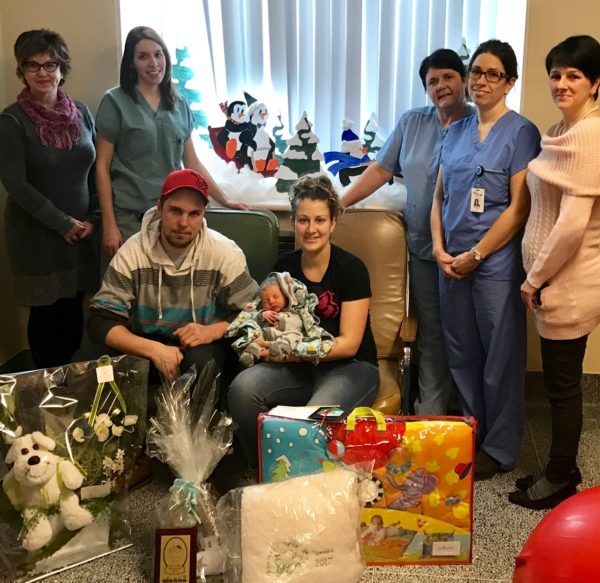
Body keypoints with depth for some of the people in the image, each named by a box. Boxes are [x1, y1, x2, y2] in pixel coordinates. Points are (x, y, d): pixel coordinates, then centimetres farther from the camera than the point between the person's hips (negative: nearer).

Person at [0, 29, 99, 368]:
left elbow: (96, 170, 10)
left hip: (80, 232, 4)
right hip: (37, 235, -4)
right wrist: (62, 223, -14)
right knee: (46, 314, 6)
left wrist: (93, 218, -1)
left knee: (74, 312, 11)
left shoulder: (81, 113, 5)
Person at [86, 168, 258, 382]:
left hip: (203, 345, 0)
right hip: (147, 344, 0)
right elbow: (100, 322, -15)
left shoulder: (225, 253, -10)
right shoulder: (132, 252, -11)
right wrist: (154, 349, -32)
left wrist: (213, 331, -26)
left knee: (200, 361, -35)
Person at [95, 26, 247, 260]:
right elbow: (102, 166, -3)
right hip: (130, 217, -3)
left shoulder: (180, 104, 10)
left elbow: (192, 163, 16)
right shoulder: (115, 102, -2)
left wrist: (225, 200, 10)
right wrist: (109, 225, -9)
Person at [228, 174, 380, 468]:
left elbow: (349, 344, -13)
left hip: (350, 366, -4)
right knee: (242, 388, -24)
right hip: (299, 366, 4)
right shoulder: (284, 266, 3)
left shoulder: (351, 268, -10)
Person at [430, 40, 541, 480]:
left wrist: (475, 255, -13)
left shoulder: (521, 133, -6)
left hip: (496, 264, -5)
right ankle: (469, 438, 31)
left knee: (501, 358, 5)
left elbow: (519, 208, -12)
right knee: (462, 354, 14)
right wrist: (440, 249, -1)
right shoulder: (457, 131, 11)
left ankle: (500, 449, 21)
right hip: (451, 262, 6)